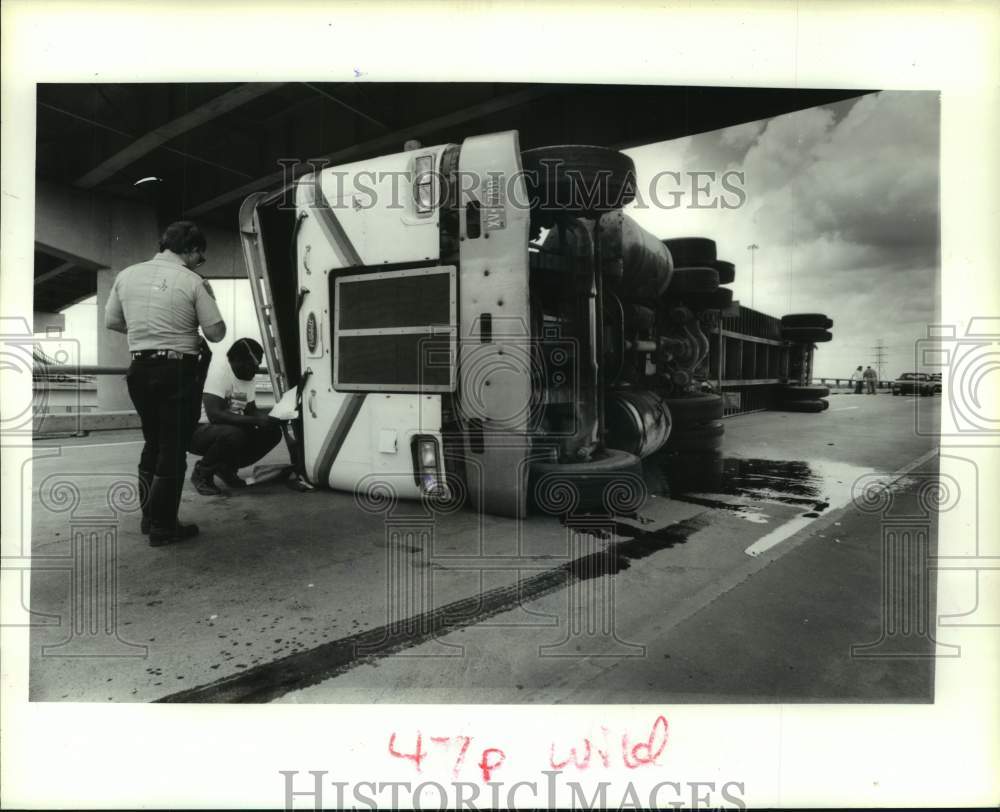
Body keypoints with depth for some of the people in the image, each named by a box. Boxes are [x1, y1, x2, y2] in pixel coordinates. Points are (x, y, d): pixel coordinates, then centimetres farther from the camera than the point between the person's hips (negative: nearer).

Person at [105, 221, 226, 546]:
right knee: (173, 449, 2)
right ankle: (162, 526, 7)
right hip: (178, 371, -6)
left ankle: (149, 516, 28)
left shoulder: (127, 275, 6)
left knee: (153, 443, 20)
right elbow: (216, 332, -8)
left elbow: (111, 322, 13)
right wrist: (209, 296, 6)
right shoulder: (192, 281, -10)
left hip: (140, 369, 6)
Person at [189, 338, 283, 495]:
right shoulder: (219, 372, -23)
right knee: (233, 435, -38)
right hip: (199, 430, -8)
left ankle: (226, 467, 9)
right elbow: (214, 414, -33)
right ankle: (202, 472, -8)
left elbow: (251, 410, 12)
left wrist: (271, 417, -10)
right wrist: (255, 420, -35)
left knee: (272, 432, -7)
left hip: (231, 428, 8)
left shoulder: (247, 377, 3)